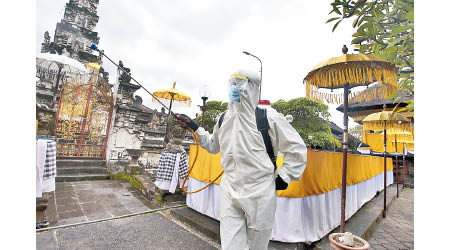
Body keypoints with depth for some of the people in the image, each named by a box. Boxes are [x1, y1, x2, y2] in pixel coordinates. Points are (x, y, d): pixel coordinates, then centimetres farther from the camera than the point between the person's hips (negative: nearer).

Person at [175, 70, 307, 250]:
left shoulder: (269, 118, -12)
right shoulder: (224, 118, 3)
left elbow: (297, 149, -4)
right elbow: (213, 145, 19)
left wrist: (283, 176, -4)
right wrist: (194, 127, 12)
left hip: (260, 193, -3)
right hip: (230, 193, 3)